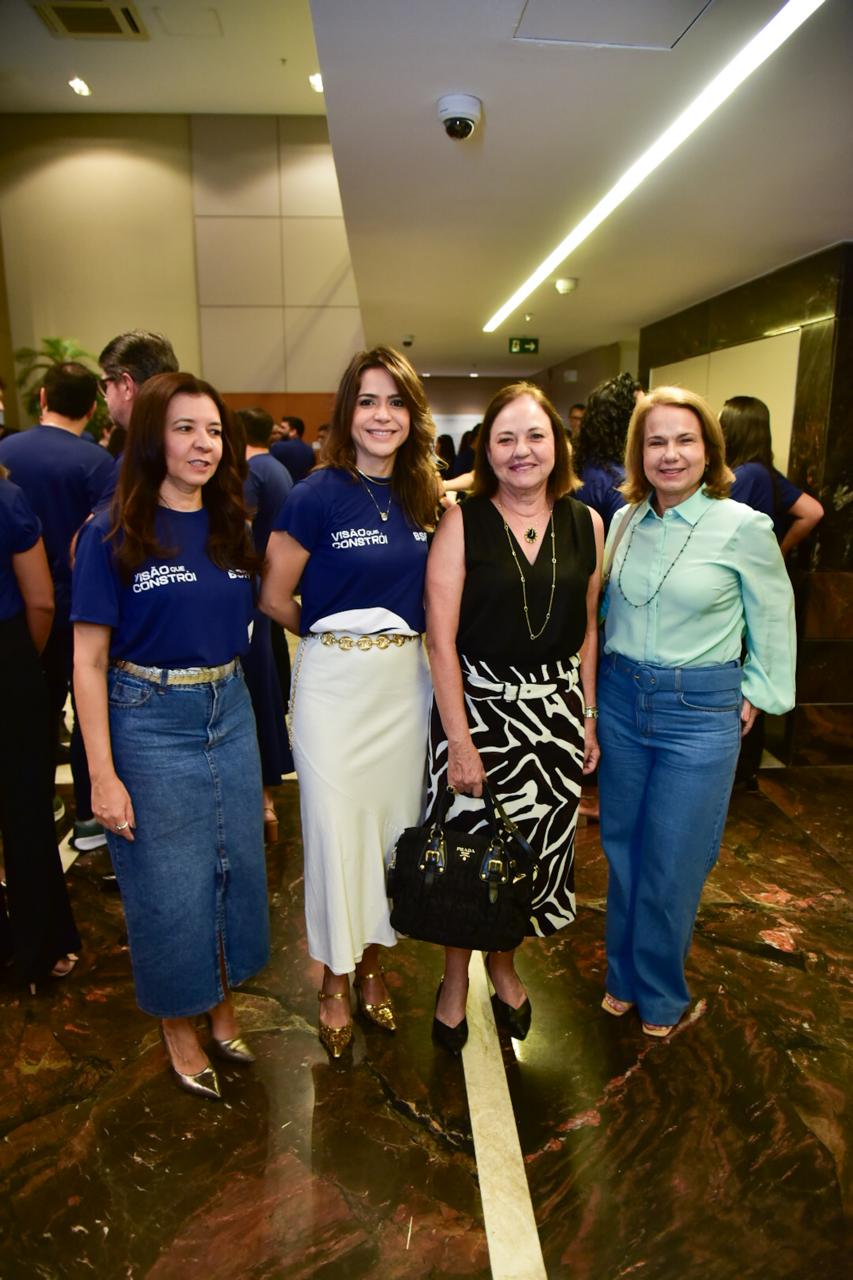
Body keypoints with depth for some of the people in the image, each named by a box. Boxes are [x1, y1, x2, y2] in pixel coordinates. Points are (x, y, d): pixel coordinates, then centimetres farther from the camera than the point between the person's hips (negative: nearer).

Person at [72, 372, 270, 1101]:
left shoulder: (231, 528, 4)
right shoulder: (114, 534, -9)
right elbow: (89, 659, -10)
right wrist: (104, 776, -13)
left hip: (230, 713, 5)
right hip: (150, 721, -4)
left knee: (235, 868, 15)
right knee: (169, 886, 9)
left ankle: (223, 1005, 39)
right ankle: (180, 1027, 34)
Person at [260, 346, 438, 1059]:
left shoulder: (426, 497, 5)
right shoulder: (319, 495, -10)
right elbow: (274, 597, -6)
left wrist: (401, 639, 3)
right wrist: (333, 637, 5)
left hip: (407, 679, 5)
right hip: (335, 681, -4)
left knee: (393, 821, 14)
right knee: (337, 825, 6)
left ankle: (373, 961, 37)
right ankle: (336, 980, 29)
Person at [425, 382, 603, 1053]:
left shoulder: (587, 524, 2)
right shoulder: (462, 522, -9)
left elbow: (588, 627, 9)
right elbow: (440, 638, -12)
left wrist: (588, 716, 8)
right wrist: (459, 739, -14)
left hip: (556, 708, 4)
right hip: (476, 704, -3)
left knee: (537, 843, 14)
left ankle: (504, 964, 43)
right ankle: (456, 977, 35)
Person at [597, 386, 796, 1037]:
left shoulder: (744, 527, -10)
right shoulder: (624, 522, 3)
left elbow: (774, 618, 0)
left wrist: (759, 693, 0)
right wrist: (615, 672, 9)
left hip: (701, 710, -4)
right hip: (621, 698, 4)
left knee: (672, 862, 5)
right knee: (622, 847, 14)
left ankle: (661, 992, 29)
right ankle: (624, 976, 34)